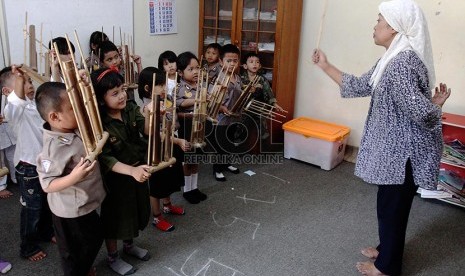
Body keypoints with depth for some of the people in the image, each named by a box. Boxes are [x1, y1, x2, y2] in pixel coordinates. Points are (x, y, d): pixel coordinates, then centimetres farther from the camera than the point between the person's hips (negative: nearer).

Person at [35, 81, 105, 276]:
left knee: (95, 238, 29)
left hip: (85, 204, 9)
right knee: (75, 251, 15)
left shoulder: (76, 128, -7)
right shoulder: (54, 148, -31)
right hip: (71, 211, -9)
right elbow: (47, 185, -27)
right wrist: (73, 177, -43)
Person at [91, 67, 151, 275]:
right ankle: (112, 257, 36)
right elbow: (104, 159, -28)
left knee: (135, 209, 23)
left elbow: (147, 131, -17)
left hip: (138, 169, 6)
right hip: (116, 176, -6)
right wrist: (131, 170, -40)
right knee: (115, 216, 12)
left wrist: (148, 115, -38)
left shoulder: (131, 108, -7)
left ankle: (129, 245, 50)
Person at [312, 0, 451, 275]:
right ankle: (387, 249, 42)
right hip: (395, 148, 10)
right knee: (390, 204, 22)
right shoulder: (393, 59, 8)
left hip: (404, 151, -10)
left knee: (392, 206, 7)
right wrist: (326, 66, 13)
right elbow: (359, 86, 12)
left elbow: (420, 112, -31)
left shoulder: (402, 63, -26)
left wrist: (436, 105, -9)